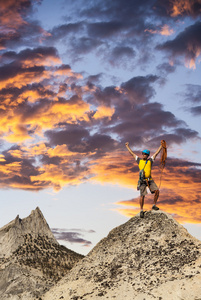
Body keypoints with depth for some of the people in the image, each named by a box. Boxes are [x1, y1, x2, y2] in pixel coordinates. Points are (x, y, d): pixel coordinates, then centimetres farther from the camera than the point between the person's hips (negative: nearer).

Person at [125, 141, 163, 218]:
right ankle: (141, 211, 4)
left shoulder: (150, 160, 12)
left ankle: (154, 205, 5)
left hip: (150, 180, 2)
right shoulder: (139, 160, 11)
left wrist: (161, 145, 11)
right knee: (142, 195, -8)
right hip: (142, 181, -2)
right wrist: (127, 146, 29)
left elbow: (156, 152, 13)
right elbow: (132, 153, 21)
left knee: (157, 191, -13)